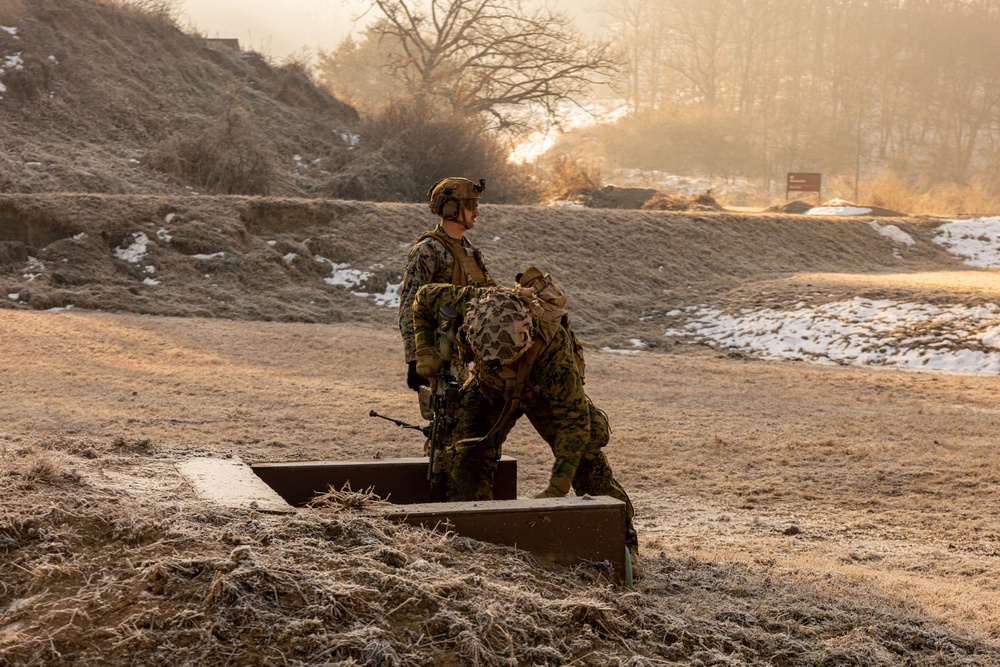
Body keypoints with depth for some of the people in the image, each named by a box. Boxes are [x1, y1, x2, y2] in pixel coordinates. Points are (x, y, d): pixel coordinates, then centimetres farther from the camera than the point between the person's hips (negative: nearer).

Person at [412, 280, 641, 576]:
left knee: (587, 463, -12)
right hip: (490, 387, 3)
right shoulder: (471, 304, -37)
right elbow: (425, 297, -14)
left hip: (545, 393, -3)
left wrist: (556, 489, -40)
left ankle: (624, 547, -2)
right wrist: (426, 351, -19)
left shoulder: (553, 347, -45)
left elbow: (573, 419, -39)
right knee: (467, 458, -10)